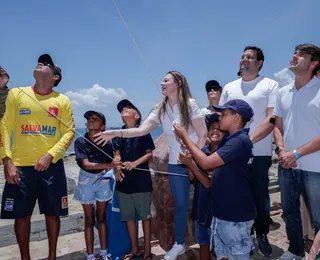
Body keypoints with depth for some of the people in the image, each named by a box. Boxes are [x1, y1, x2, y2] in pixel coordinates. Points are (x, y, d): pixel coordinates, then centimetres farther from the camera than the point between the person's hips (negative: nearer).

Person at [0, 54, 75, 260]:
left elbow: (69, 132, 0)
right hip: (21, 166, 0)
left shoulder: (62, 101, 3)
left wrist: (50, 155, -13)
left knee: (53, 213, 8)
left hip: (52, 166, 0)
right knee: (22, 216, 7)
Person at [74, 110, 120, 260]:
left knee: (101, 217, 13)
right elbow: (86, 164, -21)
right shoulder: (80, 142, -12)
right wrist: (109, 165, -30)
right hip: (87, 181, -1)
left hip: (103, 181, 2)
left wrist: (116, 170, -26)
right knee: (89, 220, 8)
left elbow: (112, 163, -3)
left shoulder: (107, 142, -7)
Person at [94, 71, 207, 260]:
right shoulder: (161, 110, 4)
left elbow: (203, 134, -12)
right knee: (180, 205, 12)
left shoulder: (190, 104, -10)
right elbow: (142, 130, -7)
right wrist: (115, 133, -18)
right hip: (176, 164, 4)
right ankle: (179, 244, 29)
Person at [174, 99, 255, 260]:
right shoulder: (234, 140, 12)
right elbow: (213, 168, 11)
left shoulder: (240, 141, -21)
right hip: (223, 212, 9)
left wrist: (185, 137, -15)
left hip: (235, 216, -9)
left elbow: (206, 163, -24)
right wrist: (191, 158, -1)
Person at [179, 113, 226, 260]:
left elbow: (209, 183, -21)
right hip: (200, 206, 5)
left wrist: (191, 164, -26)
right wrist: (188, 161, -17)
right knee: (203, 244, 22)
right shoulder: (202, 151, -1)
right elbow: (191, 178, 0)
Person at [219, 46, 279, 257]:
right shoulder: (229, 88, 12)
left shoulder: (270, 85, 1)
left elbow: (272, 119, -9)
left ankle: (262, 234, 28)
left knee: (260, 195, 9)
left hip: (260, 152, -2)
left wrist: (249, 140, -20)